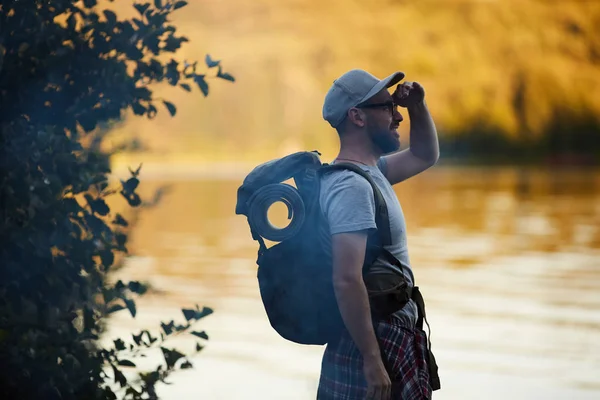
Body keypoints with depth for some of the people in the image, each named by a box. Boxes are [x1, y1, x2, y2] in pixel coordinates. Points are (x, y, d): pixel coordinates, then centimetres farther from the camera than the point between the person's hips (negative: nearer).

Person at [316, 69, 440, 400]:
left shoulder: (370, 171, 11)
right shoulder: (351, 185, -20)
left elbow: (425, 156, 28)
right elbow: (346, 280, -27)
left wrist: (418, 107, 10)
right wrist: (372, 362, -27)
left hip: (394, 338, 10)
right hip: (378, 344, -10)